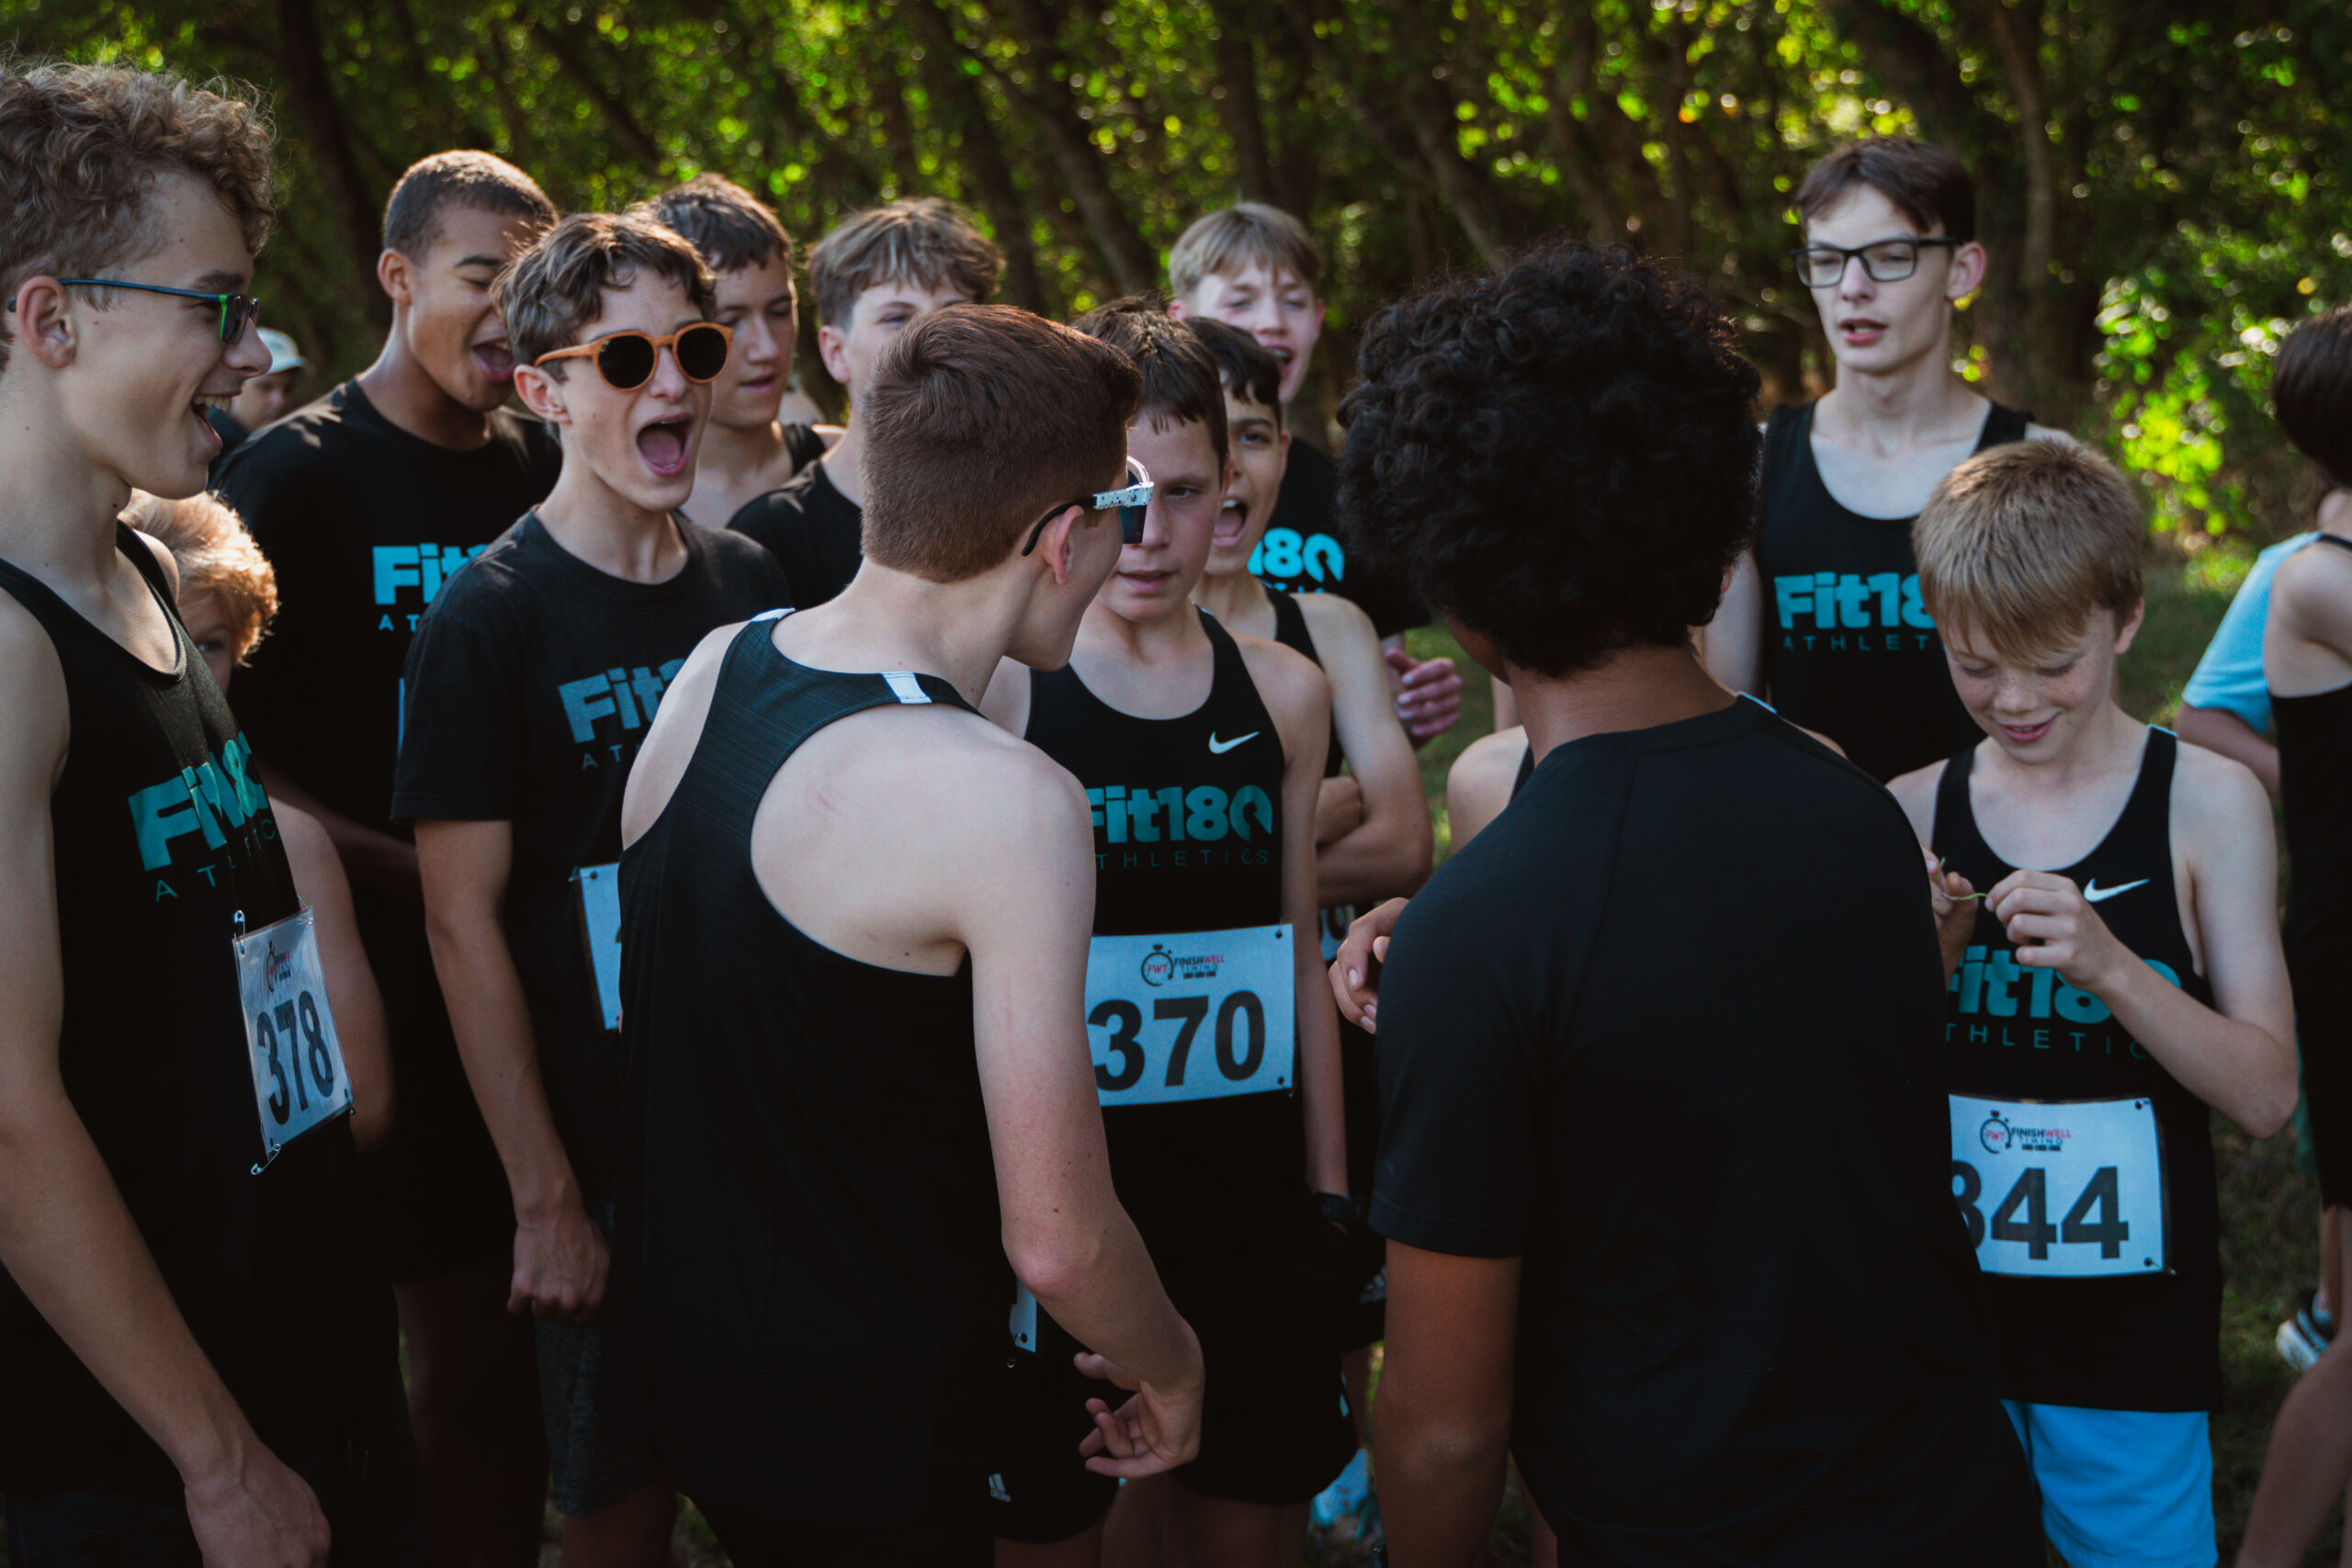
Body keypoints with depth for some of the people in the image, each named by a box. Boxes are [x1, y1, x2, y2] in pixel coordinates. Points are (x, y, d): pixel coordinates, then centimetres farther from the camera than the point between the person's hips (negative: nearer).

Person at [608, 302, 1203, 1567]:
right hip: (854, 1420, -7)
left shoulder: (711, 668, -3)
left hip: (665, 1349, 8)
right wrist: (1171, 1368, -4)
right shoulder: (1005, 802, -26)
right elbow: (1055, 1240, -23)